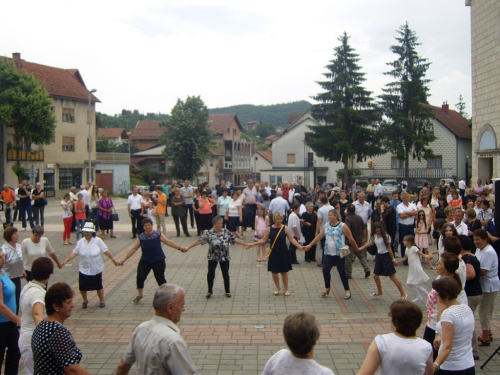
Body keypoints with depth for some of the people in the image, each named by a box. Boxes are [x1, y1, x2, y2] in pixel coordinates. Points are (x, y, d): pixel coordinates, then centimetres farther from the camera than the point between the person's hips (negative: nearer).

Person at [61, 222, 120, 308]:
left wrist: (113, 260, -4)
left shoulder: (98, 241, -8)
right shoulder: (80, 242, -3)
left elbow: (106, 251, -5)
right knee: (82, 287, 2)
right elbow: (74, 253, -5)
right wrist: (66, 261, -15)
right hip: (84, 269, 2)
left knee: (98, 285, 8)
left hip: (96, 269, -2)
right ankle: (85, 301, 29)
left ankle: (102, 301, 30)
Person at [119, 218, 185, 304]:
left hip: (158, 261, -1)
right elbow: (133, 249, -4)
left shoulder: (158, 235, -9)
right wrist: (123, 260, -6)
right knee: (140, 277, -10)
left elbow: (169, 242, -5)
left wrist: (179, 248, -7)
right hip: (145, 261, 2)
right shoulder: (140, 237, -6)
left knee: (160, 278, 0)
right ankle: (139, 295, 16)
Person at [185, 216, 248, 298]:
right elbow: (199, 241, -11)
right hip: (212, 257, -1)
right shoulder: (208, 233, -10)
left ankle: (227, 291, 25)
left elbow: (235, 239, -2)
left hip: (225, 257, 1)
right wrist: (188, 247, -16)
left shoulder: (226, 232, -6)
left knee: (225, 274, 8)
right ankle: (210, 291, 18)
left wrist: (246, 244, -5)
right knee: (210, 274, -3)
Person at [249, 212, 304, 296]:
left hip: (283, 252, -1)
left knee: (284, 271, 5)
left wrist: (300, 247, -16)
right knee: (274, 271, 6)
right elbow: (263, 240, -1)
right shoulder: (269, 229, -3)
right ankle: (277, 288, 28)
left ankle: (286, 289, 20)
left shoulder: (285, 229, -5)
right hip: (274, 252, 1)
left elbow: (292, 239, -6)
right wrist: (253, 244, -11)